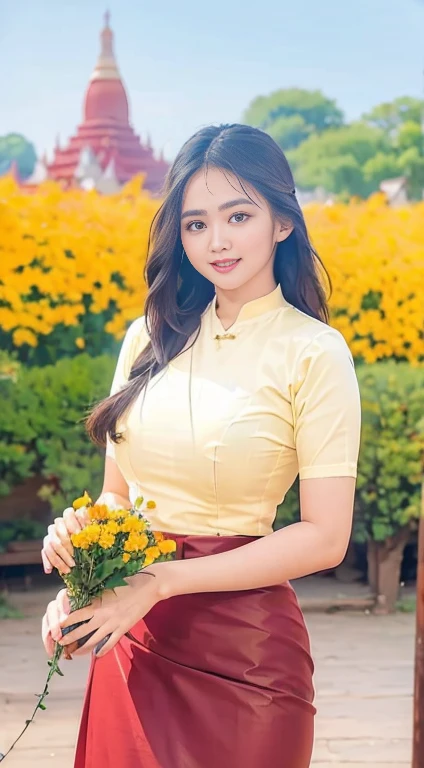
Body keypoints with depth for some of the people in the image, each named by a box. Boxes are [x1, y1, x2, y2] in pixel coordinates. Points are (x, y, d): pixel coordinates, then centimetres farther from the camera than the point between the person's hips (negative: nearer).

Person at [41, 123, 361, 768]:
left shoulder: (314, 353, -9)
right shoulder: (150, 338, 5)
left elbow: (325, 538, -13)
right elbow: (117, 492, 12)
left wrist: (159, 581, -17)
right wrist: (78, 577, -9)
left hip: (243, 644, -4)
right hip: (130, 636, 4)